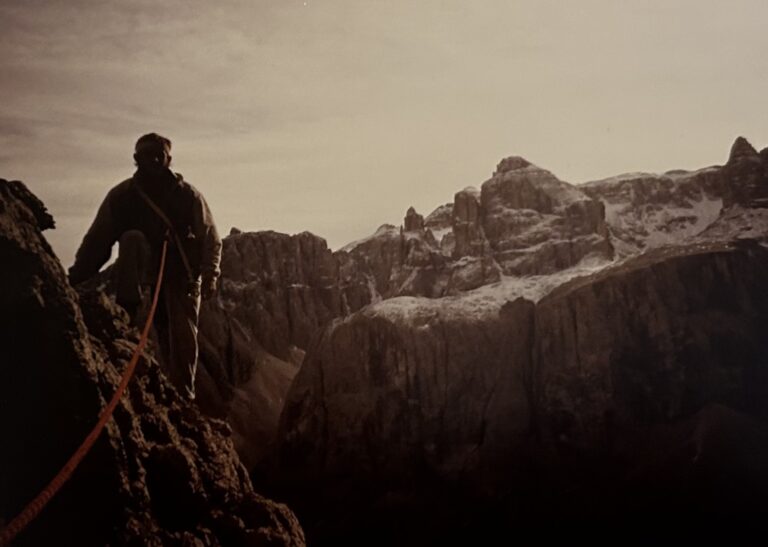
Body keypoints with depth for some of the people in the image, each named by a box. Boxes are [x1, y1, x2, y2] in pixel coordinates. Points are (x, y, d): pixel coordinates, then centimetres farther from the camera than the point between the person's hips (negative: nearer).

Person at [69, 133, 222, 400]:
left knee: (183, 338, -7)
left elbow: (210, 239, -1)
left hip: (181, 274, 0)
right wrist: (75, 278, -9)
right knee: (132, 238, -28)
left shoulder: (188, 196, 0)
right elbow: (97, 240, 0)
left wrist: (209, 275, -16)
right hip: (142, 272, 0)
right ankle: (129, 309, -37)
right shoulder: (121, 196, 1)